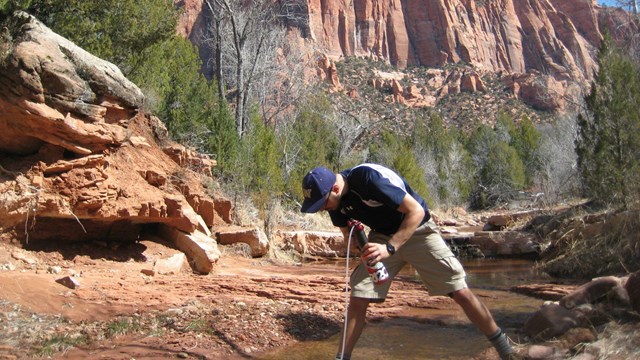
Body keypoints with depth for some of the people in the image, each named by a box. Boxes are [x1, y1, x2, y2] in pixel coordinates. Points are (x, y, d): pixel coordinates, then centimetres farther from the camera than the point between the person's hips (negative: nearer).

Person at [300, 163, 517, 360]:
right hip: (381, 236, 5)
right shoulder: (335, 200, -10)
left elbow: (416, 211, -29)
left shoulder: (368, 178, -32)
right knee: (357, 299, -7)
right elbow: (348, 235, 4)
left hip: (417, 230, -5)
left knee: (461, 293, -6)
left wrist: (390, 248, -36)